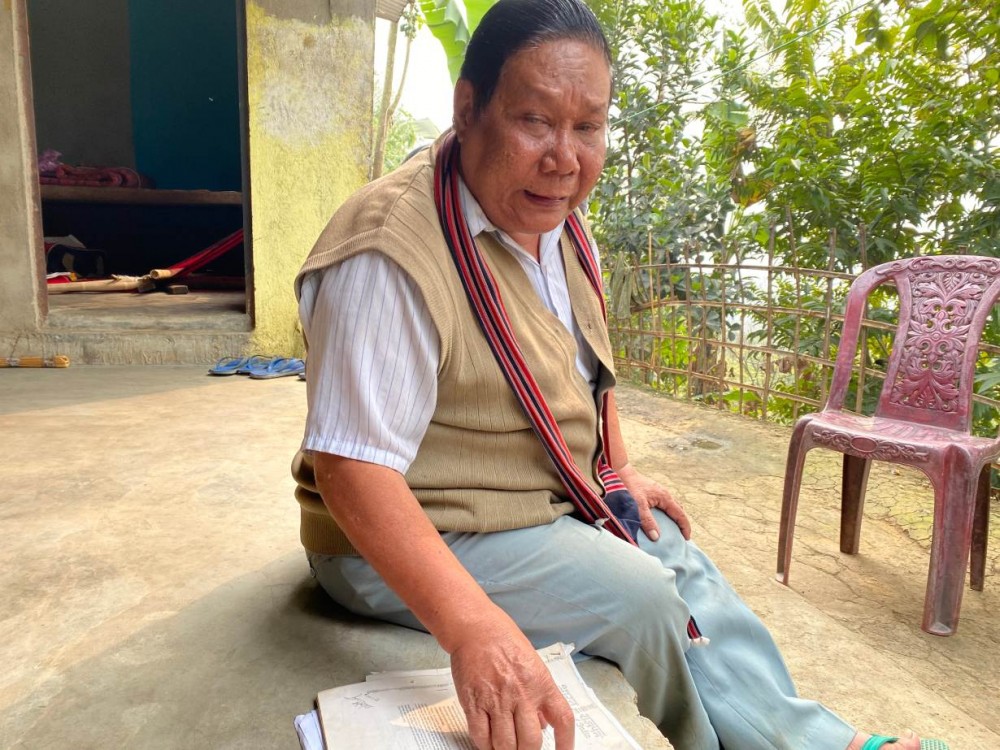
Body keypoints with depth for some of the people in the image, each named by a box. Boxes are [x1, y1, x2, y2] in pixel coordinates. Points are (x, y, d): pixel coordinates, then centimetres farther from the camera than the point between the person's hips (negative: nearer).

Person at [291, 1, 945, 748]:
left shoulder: (560, 228, 0)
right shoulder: (391, 250, -29)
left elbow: (586, 366, 16)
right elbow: (350, 466, -34)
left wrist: (619, 471, 13)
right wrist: (472, 626, -43)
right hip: (421, 540, -8)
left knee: (679, 555, 8)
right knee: (638, 596, -17)